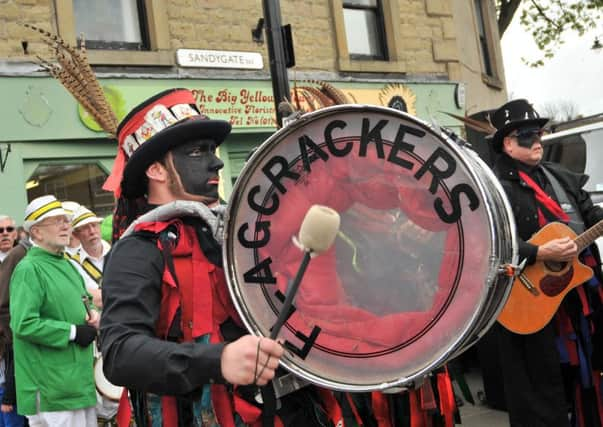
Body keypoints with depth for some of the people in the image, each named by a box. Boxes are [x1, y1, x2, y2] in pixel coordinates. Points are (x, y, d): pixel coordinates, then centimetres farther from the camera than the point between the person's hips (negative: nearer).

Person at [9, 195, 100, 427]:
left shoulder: (66, 265, 17)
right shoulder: (28, 270, -12)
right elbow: (23, 324, -22)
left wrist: (90, 315, 6)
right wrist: (72, 332, -17)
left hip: (81, 381, 9)